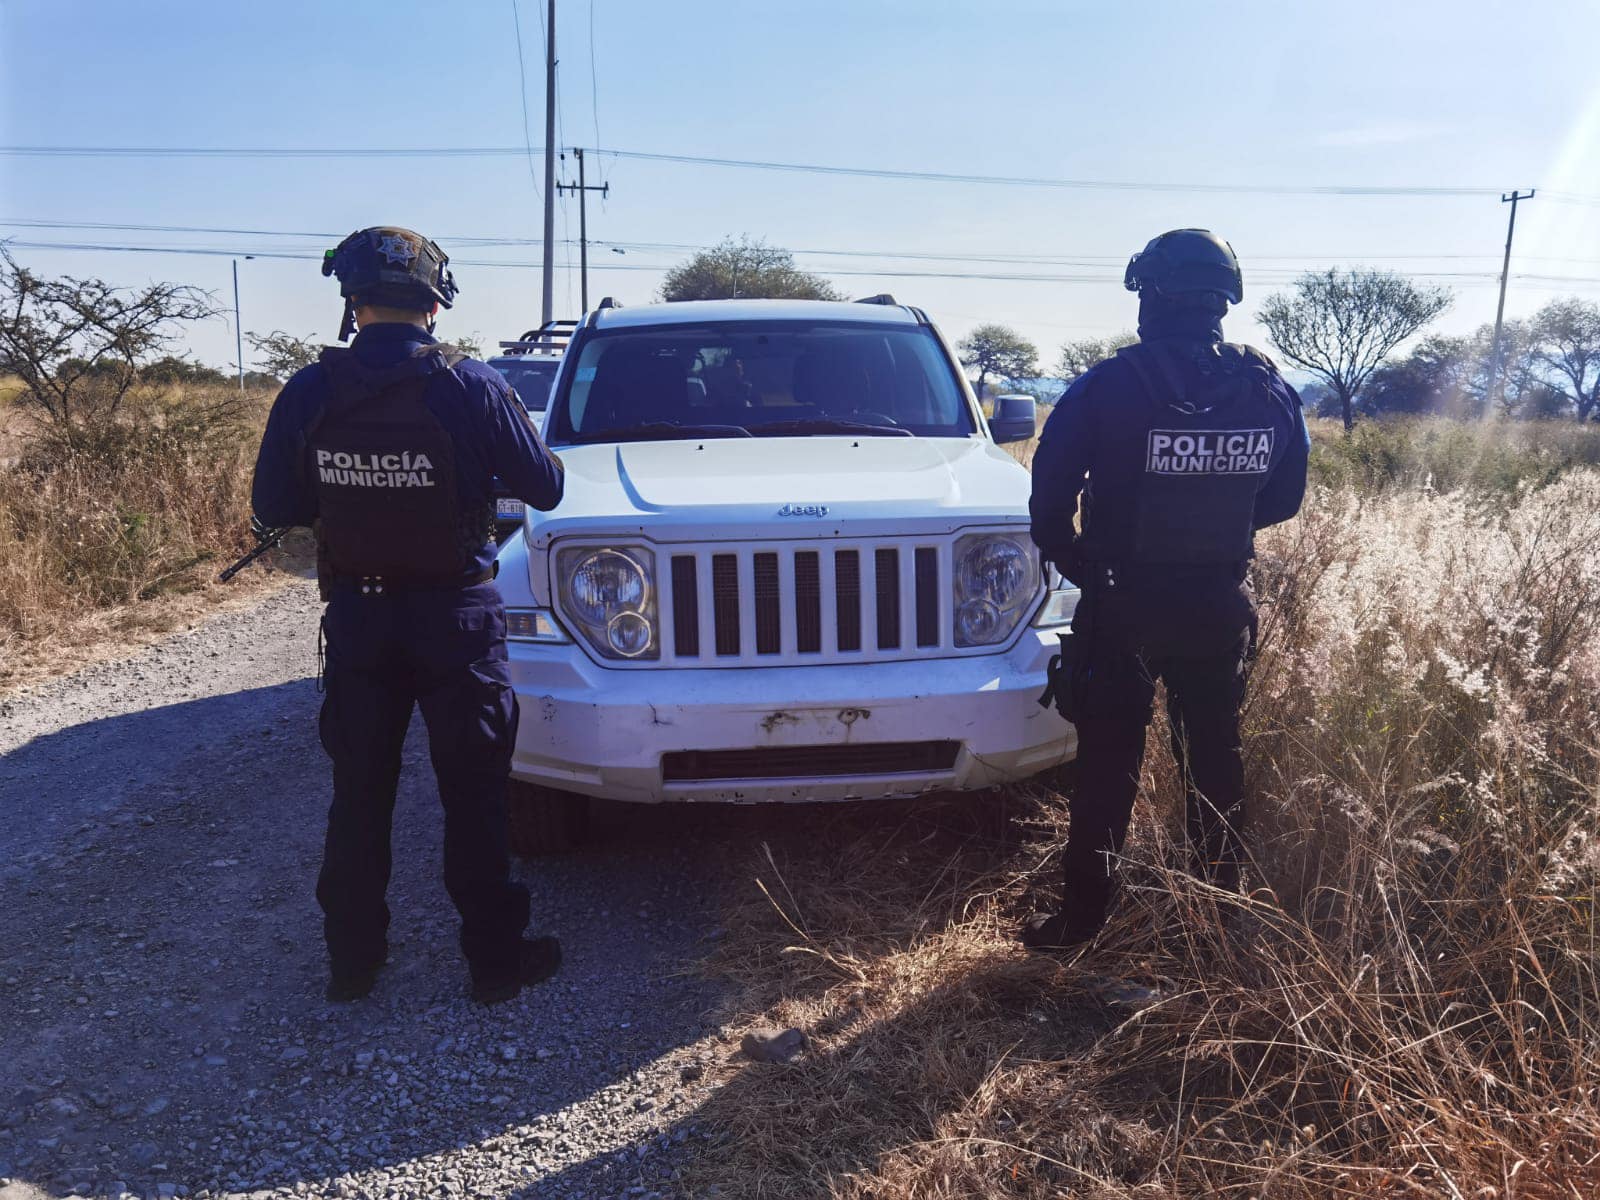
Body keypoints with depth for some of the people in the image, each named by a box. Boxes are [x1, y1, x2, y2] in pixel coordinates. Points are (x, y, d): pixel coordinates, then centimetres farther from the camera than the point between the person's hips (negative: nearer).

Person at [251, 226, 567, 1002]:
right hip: (455, 618, -2)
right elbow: (544, 489, -5)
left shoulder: (309, 393, -6)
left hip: (356, 618, 3)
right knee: (473, 796, 8)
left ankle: (352, 960, 27)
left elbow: (274, 508, 3)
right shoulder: (469, 387, -14)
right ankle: (495, 960, 17)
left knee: (359, 793, 16)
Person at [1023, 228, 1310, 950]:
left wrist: (1081, 567, 5)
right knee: (1215, 759, 17)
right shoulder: (1269, 390, -2)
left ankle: (1082, 914, 14)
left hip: (1122, 608, -3)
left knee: (1108, 765, 7)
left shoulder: (1108, 388, -14)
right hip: (1220, 612, 3)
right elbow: (1284, 499, 9)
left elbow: (1049, 504, -12)